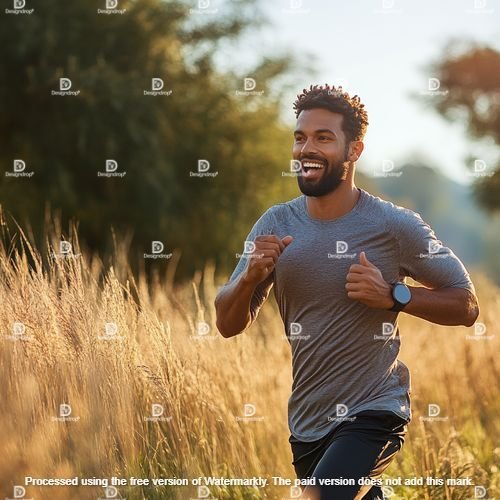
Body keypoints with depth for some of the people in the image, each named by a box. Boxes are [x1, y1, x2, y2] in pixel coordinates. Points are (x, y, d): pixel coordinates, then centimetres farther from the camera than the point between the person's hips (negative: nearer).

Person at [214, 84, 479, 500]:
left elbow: (467, 306, -6)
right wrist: (250, 277, -19)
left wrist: (393, 295, -21)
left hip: (373, 414, -5)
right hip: (304, 421, 5)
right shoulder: (275, 224, 0)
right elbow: (229, 325, 1)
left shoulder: (395, 225, -12)